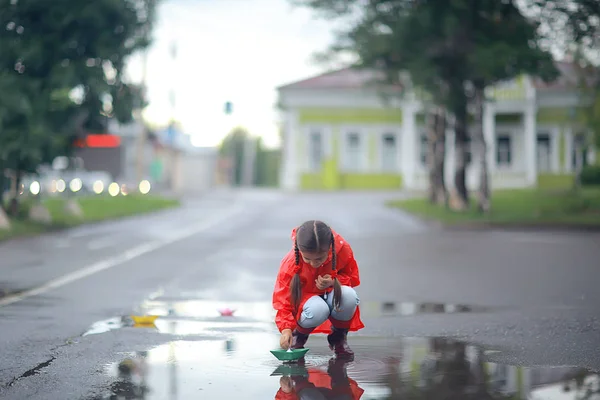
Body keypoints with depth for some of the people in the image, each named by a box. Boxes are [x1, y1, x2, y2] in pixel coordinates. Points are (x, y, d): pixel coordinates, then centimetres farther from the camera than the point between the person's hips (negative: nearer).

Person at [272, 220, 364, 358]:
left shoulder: (343, 249, -21)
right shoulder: (290, 264, -25)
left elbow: (353, 277, -3)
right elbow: (283, 299, -20)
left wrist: (334, 282, -25)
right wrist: (286, 329, -35)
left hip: (331, 295, 2)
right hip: (304, 299, -2)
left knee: (349, 295, -35)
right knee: (318, 310, -40)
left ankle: (338, 337, -4)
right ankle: (299, 335, -2)